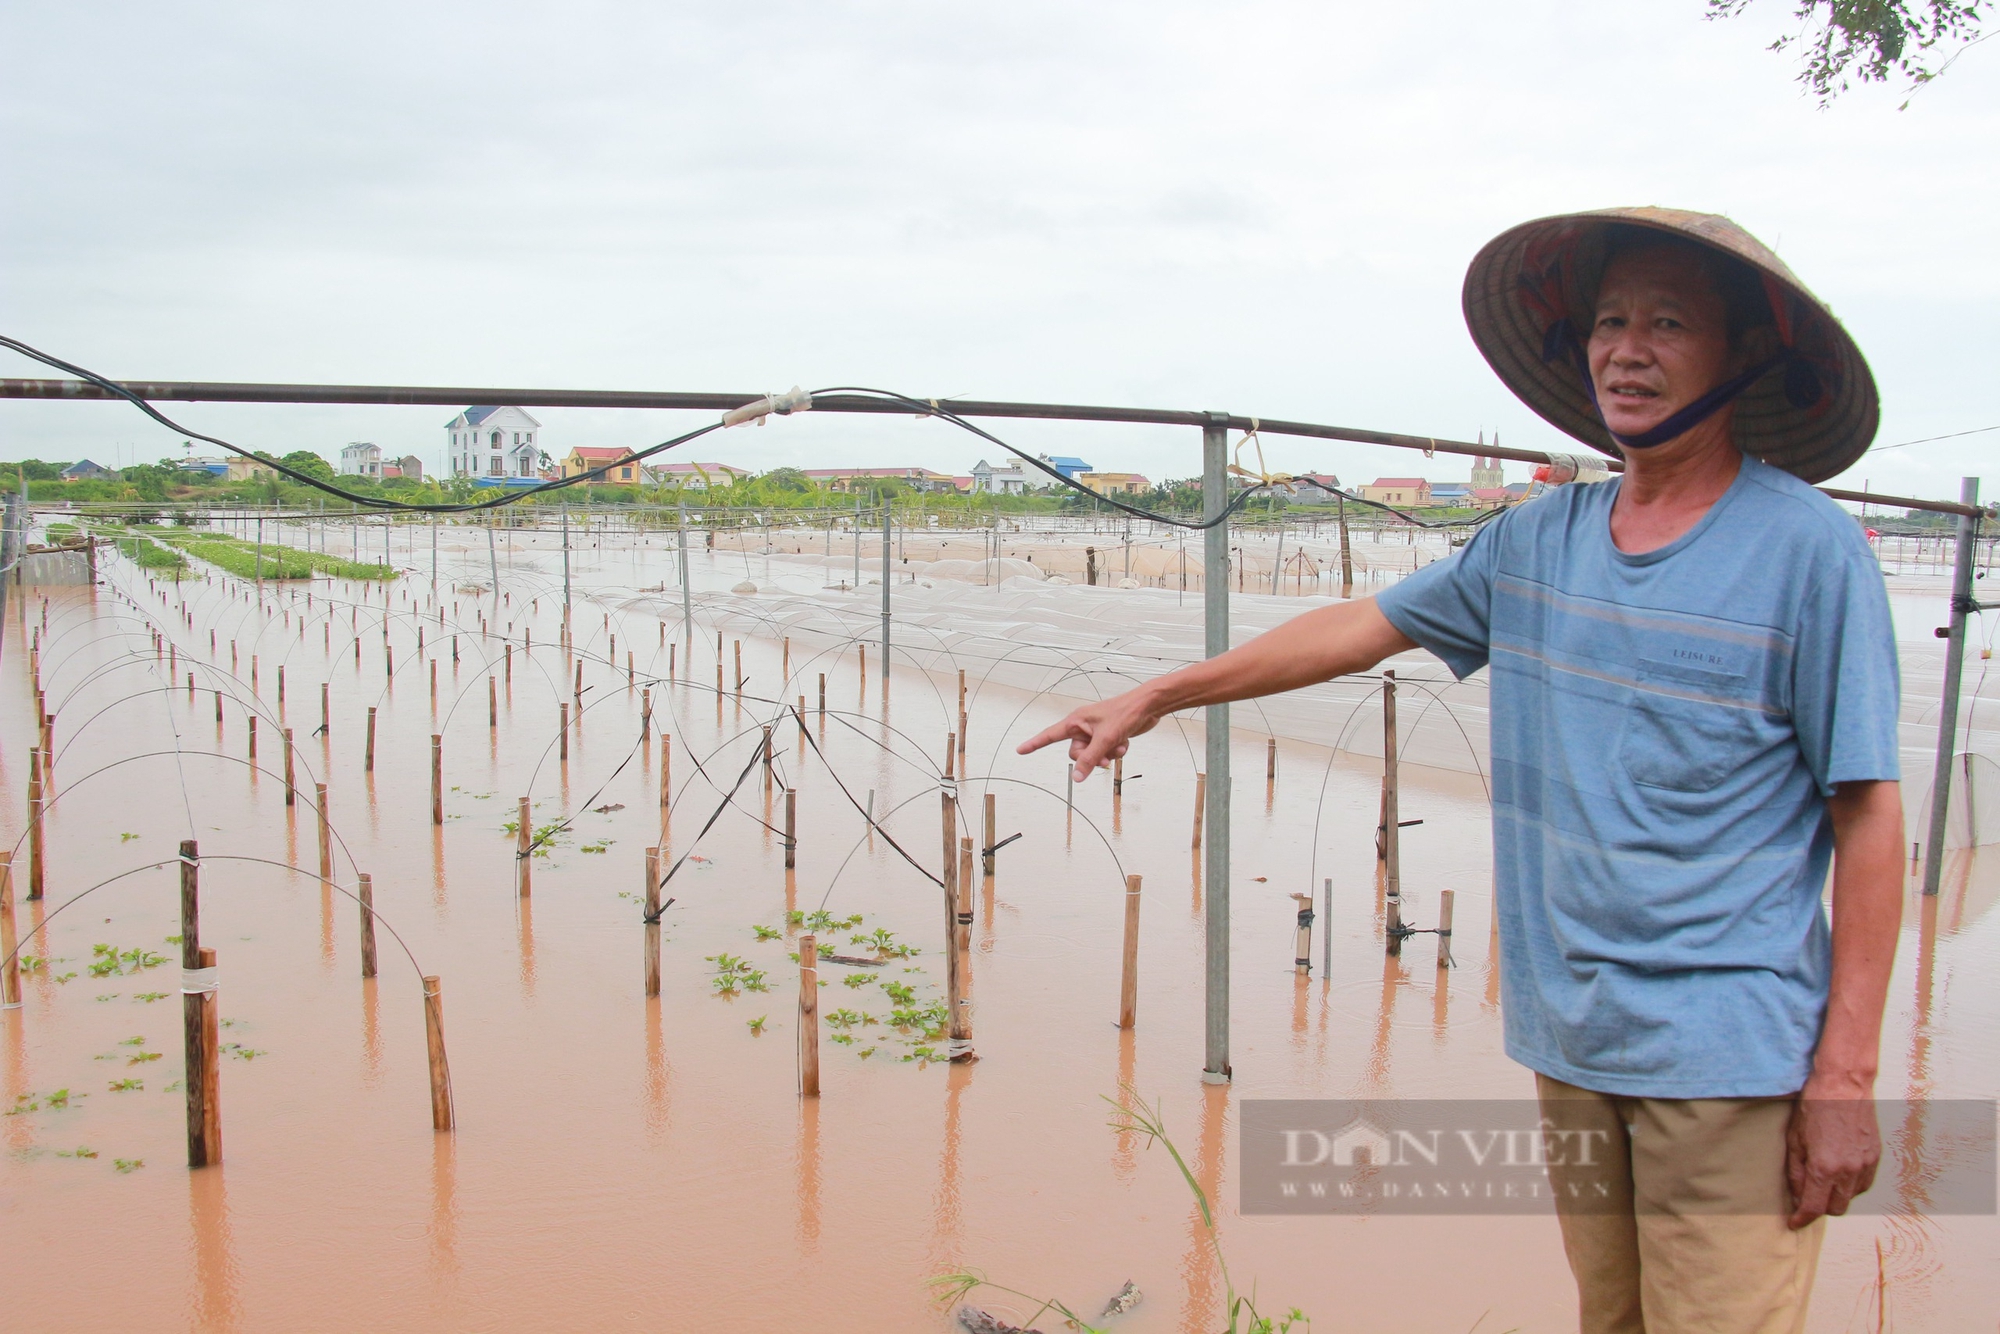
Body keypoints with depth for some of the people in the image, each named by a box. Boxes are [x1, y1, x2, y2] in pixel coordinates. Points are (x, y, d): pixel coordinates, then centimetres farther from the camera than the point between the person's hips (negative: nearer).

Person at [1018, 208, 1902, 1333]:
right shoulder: (1540, 539, 7)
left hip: (1728, 1052, -5)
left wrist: (1846, 1074, -11)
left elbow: (1869, 812, -8)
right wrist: (1154, 699, 18)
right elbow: (1362, 627, 15)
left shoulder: (1809, 545, -8)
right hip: (1572, 1037, 5)